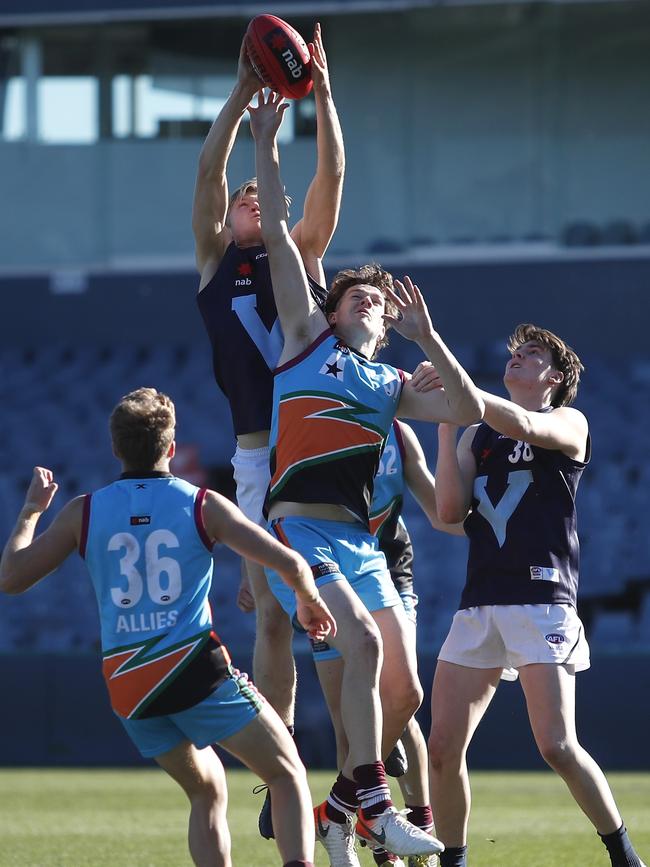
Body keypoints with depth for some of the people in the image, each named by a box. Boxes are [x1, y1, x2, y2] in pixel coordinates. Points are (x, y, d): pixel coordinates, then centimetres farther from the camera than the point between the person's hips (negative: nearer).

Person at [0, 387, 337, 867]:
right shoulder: (202, 505, 0)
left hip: (126, 684, 4)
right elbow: (289, 563, -4)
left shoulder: (83, 512, 5)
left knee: (206, 793, 21)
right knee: (289, 775, 5)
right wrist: (310, 602, 17)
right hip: (197, 667, -4)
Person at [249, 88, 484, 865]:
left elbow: (469, 411, 7)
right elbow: (277, 236, 8)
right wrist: (265, 148, 4)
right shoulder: (307, 338, 11)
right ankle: (374, 804, -25)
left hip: (361, 541, 5)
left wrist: (426, 337, 2)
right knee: (363, 643, -27)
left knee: (404, 690, 0)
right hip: (301, 530, -5)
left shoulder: (392, 387, 20)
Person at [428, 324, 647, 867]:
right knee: (444, 746, -4)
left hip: (541, 597, -5)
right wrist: (445, 425, 4)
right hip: (479, 603, 5)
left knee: (556, 745, -14)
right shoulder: (476, 436, 20)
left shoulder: (569, 424, 7)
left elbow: (522, 424, -16)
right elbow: (450, 510, 6)